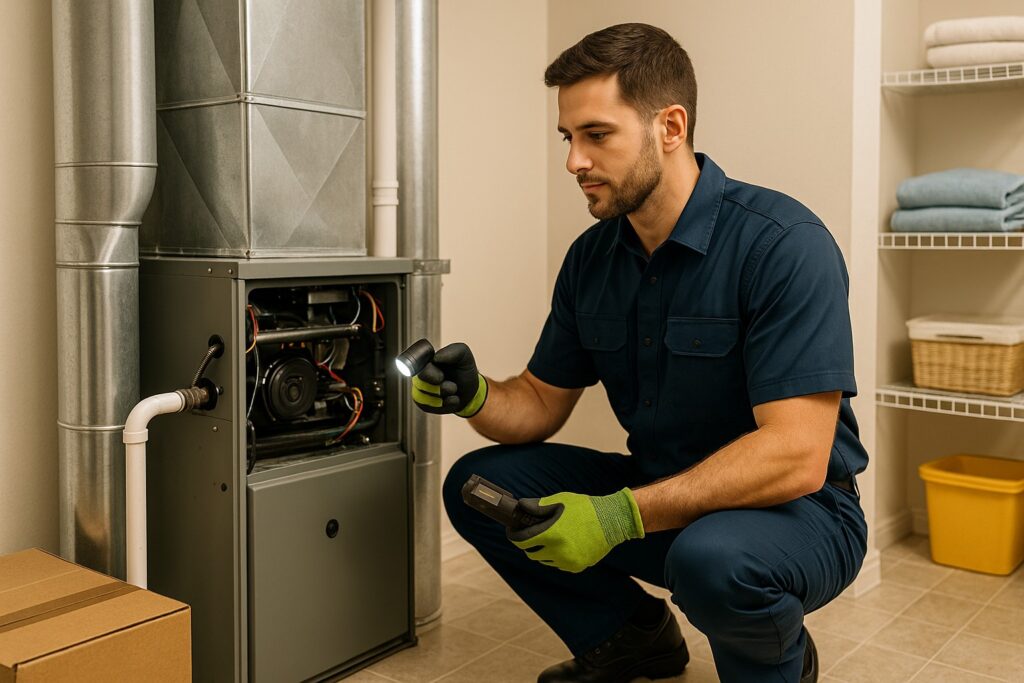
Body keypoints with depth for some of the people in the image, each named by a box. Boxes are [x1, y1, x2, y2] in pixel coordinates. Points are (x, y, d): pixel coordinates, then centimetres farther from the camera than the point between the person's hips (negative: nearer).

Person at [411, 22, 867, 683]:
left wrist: (622, 515, -34)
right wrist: (475, 398, -17)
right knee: (477, 486, -4)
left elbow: (795, 457, -29)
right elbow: (541, 402, 7)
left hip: (796, 509, -6)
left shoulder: (783, 243, -22)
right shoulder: (592, 257, 0)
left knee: (711, 557, -39)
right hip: (660, 495, 6)